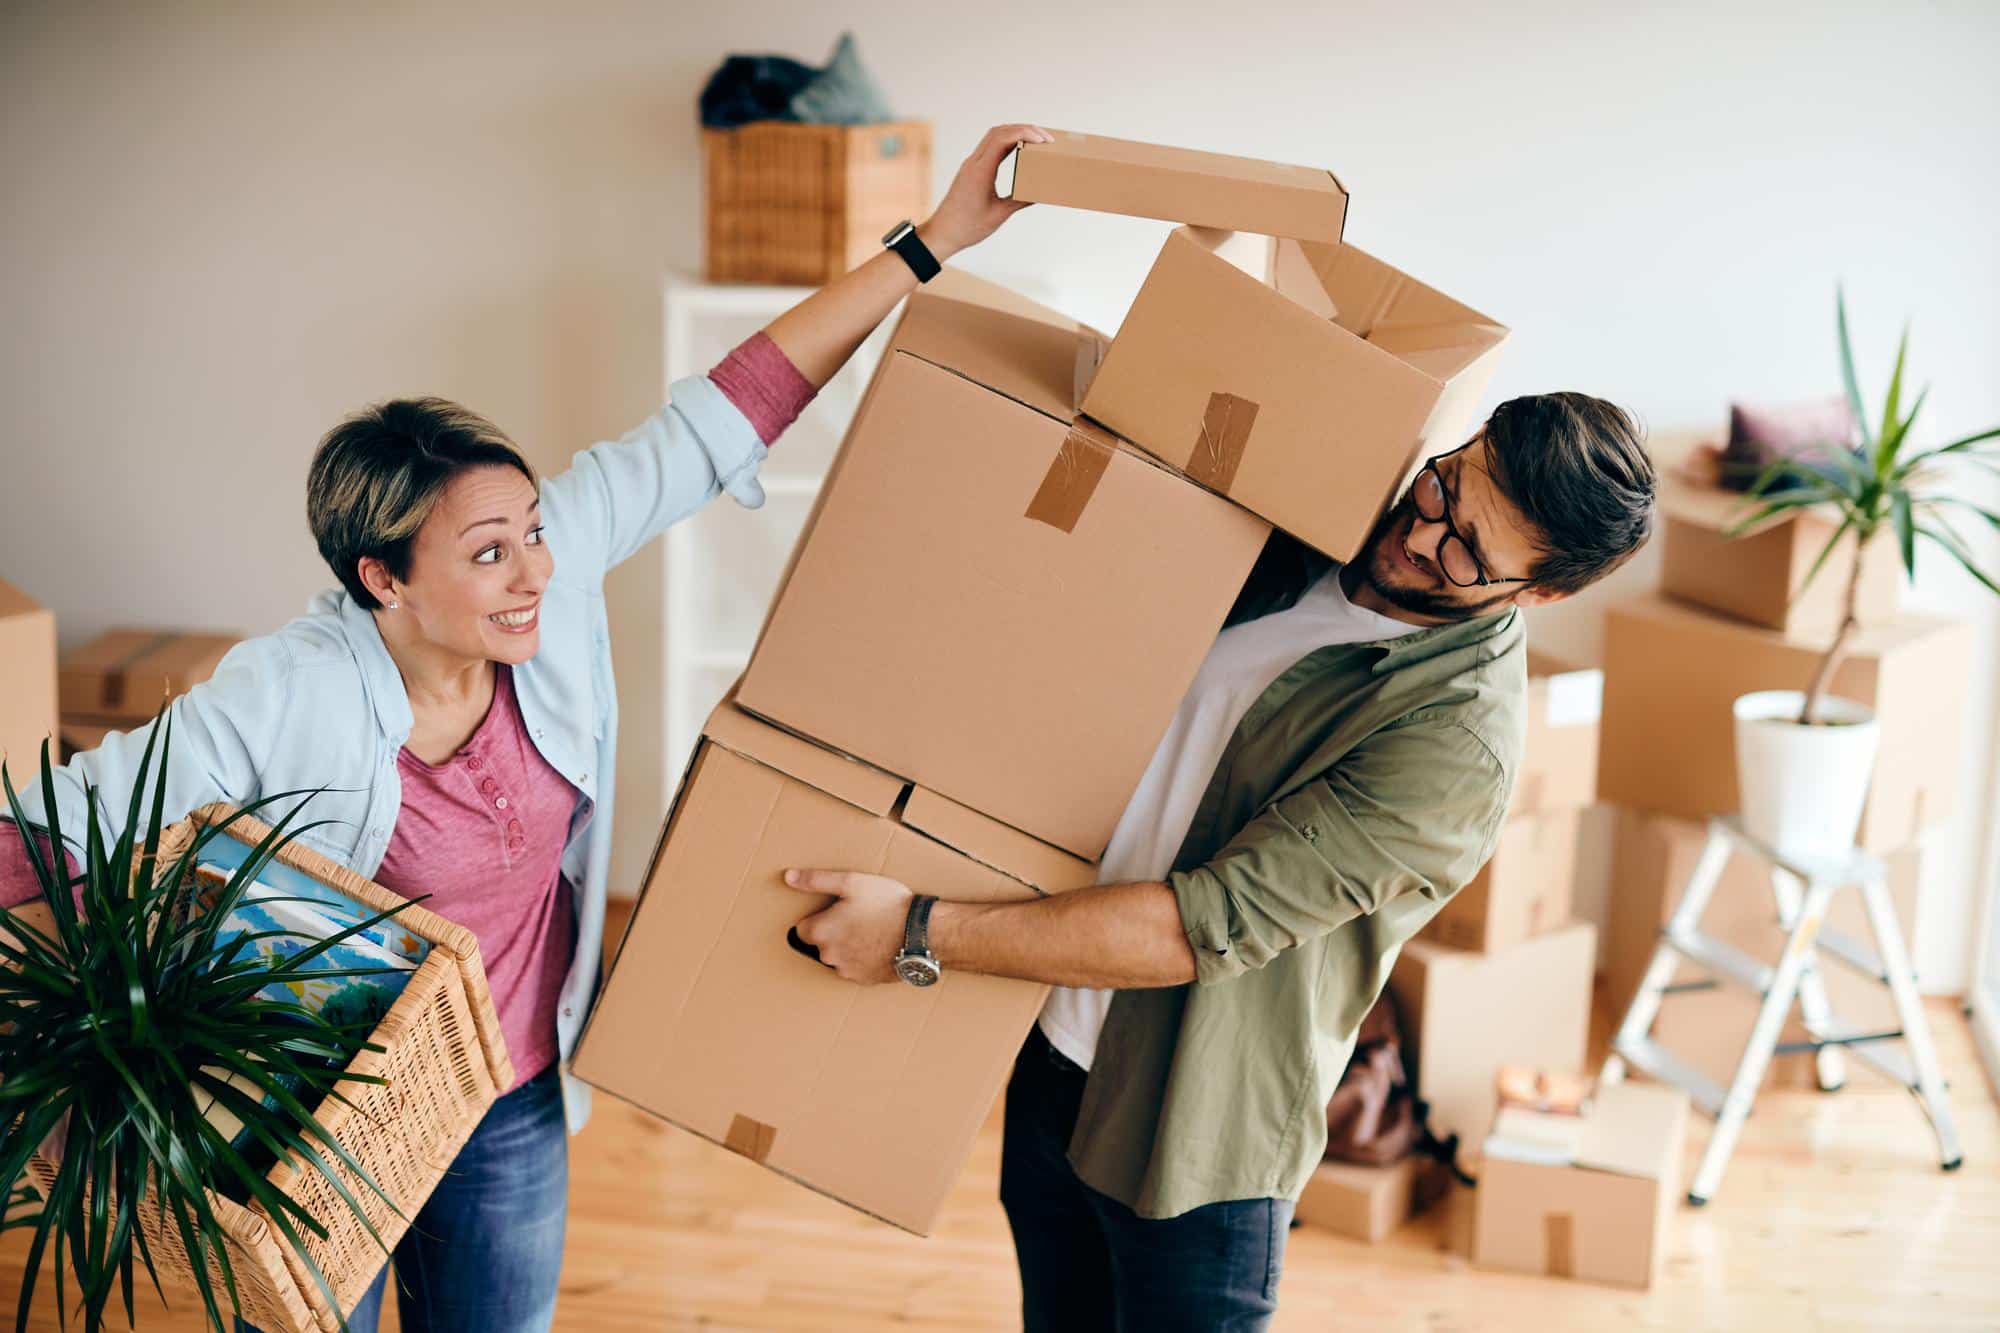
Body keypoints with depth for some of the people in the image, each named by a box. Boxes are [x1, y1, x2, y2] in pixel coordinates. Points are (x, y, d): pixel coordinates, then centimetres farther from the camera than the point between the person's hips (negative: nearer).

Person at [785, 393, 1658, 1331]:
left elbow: (1206, 928, -28)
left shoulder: (1460, 747, -26)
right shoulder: (1297, 547, -3)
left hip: (1191, 1139, -7)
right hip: (1055, 1051, 7)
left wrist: (924, 936, -25)